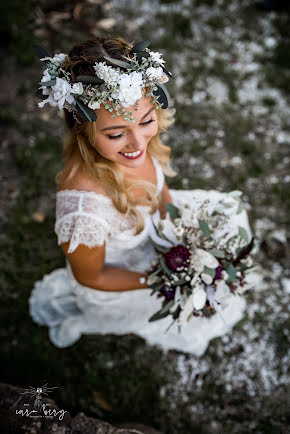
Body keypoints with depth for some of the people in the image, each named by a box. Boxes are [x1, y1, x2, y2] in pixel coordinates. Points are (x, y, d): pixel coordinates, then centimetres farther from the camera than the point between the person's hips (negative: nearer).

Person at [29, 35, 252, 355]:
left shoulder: (137, 138, -26)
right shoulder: (83, 208, -45)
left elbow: (160, 190, -3)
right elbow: (91, 278, -24)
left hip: (150, 230, 6)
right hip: (115, 278, -6)